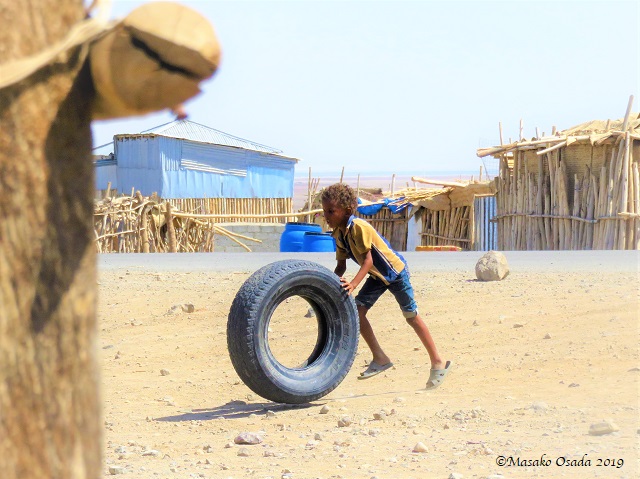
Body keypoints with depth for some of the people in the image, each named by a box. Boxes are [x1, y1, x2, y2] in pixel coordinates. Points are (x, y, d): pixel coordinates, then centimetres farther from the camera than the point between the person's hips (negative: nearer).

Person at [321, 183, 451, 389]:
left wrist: (353, 284, -42)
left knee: (411, 316, -1)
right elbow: (341, 265, 0)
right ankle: (380, 358, 1)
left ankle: (438, 363, 10)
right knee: (357, 309, -8)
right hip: (377, 276, 8)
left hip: (395, 271, -8)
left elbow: (368, 260, -31)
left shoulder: (358, 227, -29)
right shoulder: (338, 233, -4)